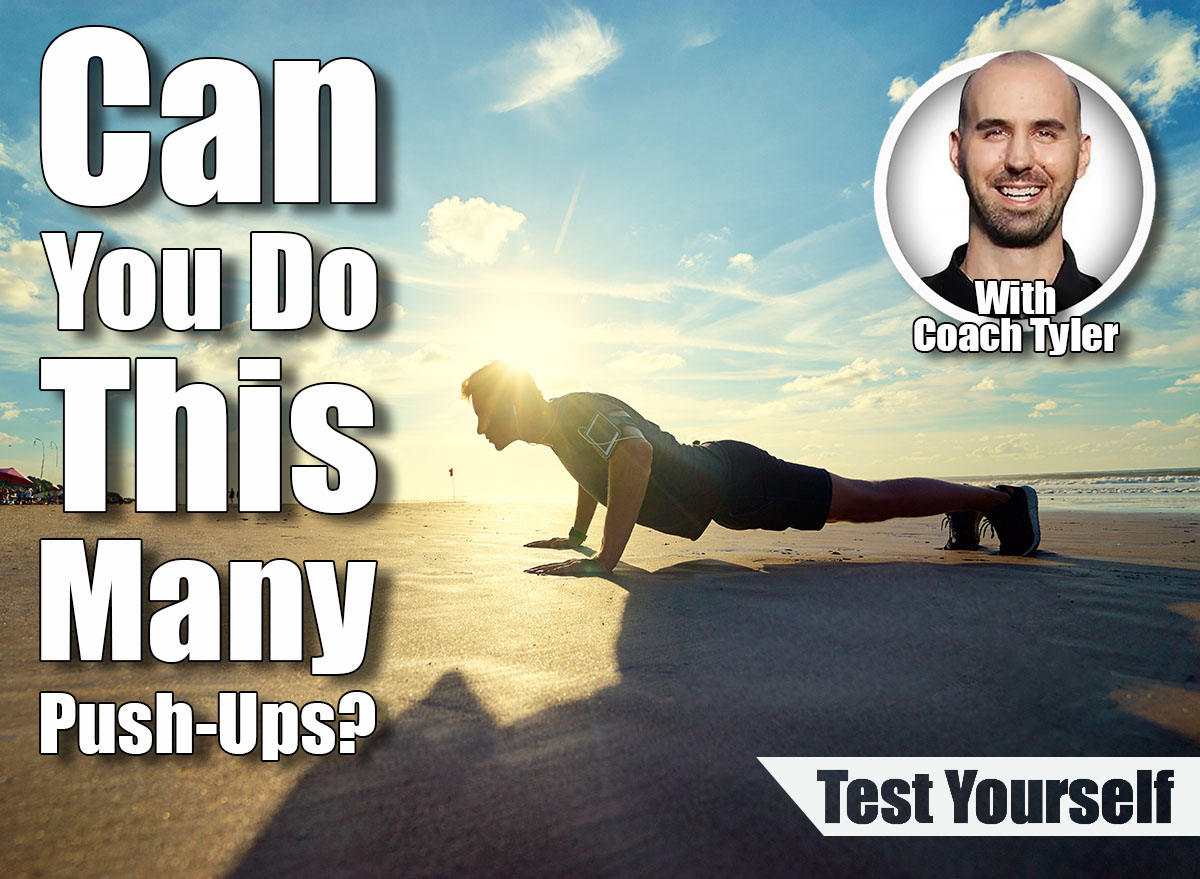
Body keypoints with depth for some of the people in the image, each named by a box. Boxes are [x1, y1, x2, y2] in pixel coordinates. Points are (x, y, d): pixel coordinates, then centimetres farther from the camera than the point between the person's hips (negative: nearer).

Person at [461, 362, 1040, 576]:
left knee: (867, 500, 1)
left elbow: (634, 451, -47)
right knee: (858, 502, 21)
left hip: (736, 482, -8)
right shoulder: (558, 427, 5)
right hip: (718, 476, 9)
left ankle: (999, 499, 18)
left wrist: (606, 558, -45)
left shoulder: (578, 410, -25)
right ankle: (968, 506, 39)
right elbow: (597, 466, 28)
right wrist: (575, 536, 27)